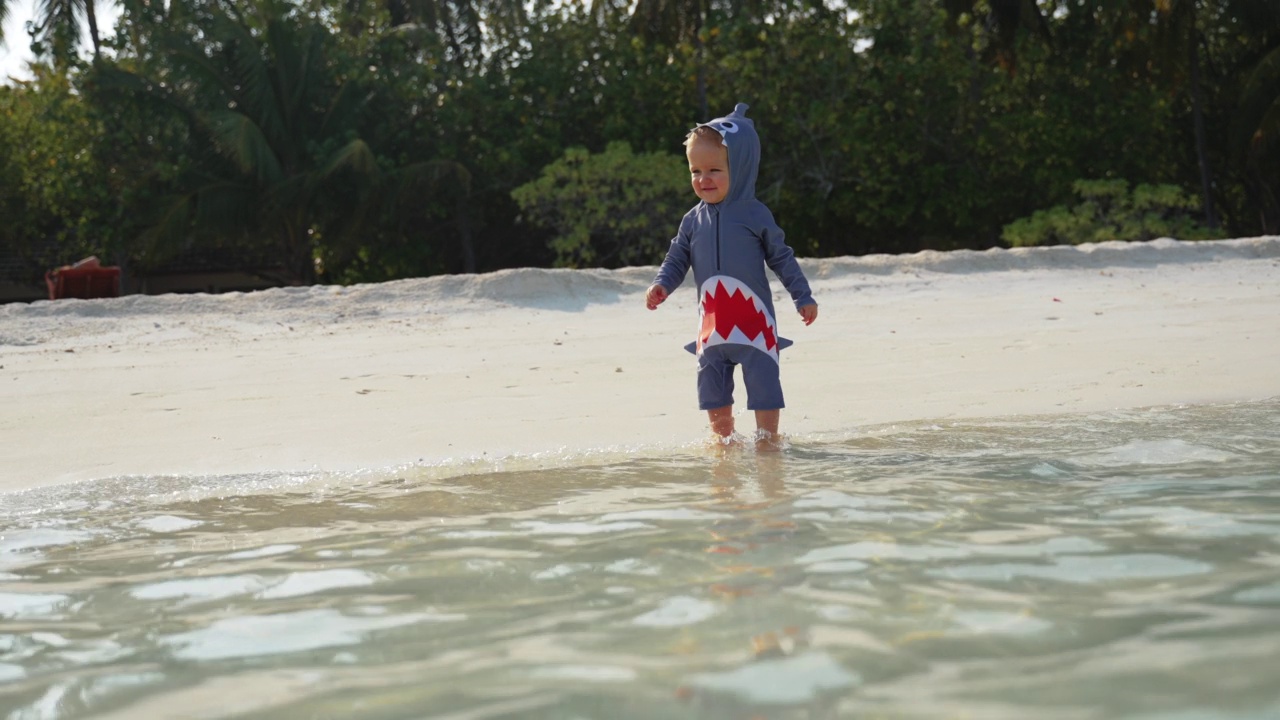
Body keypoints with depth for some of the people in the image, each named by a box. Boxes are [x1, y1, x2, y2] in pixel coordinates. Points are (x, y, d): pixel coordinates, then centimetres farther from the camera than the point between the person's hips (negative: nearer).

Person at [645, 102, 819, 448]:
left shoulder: (755, 214, -5)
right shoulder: (693, 220, 4)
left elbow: (781, 258, 0)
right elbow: (677, 259, 9)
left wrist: (803, 297, -1)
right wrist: (661, 286, -10)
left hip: (754, 323, -4)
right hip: (712, 326, 4)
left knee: (764, 387, -2)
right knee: (714, 394, 9)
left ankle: (768, 442, 9)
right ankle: (724, 444, 23)